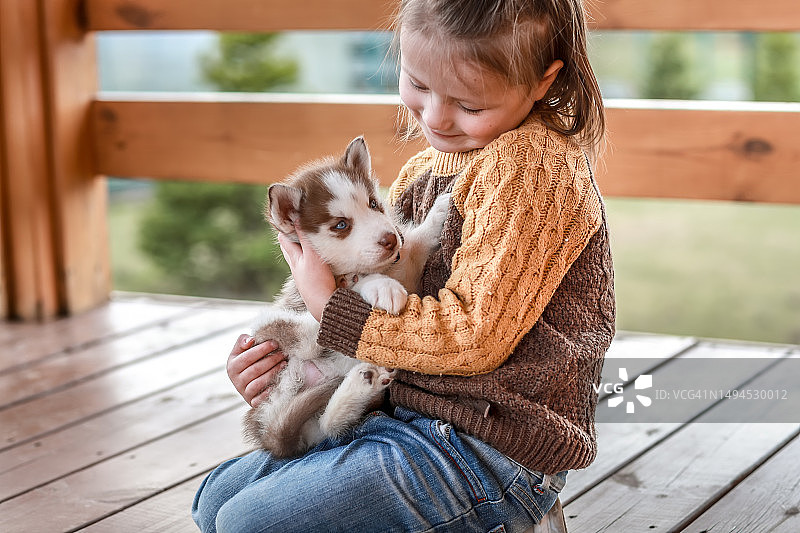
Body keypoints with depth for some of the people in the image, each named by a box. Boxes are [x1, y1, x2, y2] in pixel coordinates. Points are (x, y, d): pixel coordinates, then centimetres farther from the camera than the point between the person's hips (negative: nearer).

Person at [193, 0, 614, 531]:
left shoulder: (532, 163, -17)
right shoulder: (424, 170, 12)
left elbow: (472, 336, -22)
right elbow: (380, 289, 18)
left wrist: (329, 305, -14)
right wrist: (279, 355, 1)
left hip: (488, 455, -10)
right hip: (406, 418, 10)